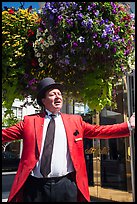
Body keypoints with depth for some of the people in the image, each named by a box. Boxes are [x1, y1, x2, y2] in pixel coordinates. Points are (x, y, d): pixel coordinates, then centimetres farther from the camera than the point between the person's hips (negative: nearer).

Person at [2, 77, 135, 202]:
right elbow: (5, 134, 8)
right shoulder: (30, 121, 6)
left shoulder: (74, 120, 10)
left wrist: (129, 125, 5)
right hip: (35, 185, 0)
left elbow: (98, 131, 9)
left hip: (66, 185, 1)